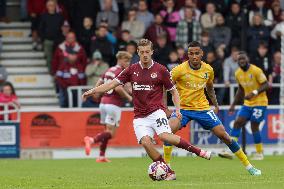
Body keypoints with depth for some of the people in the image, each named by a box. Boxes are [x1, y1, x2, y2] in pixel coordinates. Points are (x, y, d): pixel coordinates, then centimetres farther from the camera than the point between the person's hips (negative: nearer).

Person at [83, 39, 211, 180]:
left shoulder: (161, 70, 1)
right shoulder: (132, 70, 8)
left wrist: (177, 109, -6)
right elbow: (113, 83, 9)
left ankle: (199, 151, -14)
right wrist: (93, 91, -1)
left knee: (164, 136, -28)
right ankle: (169, 172, -14)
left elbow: (173, 91, 8)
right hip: (140, 117, 3)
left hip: (156, 111, -3)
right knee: (145, 142, -22)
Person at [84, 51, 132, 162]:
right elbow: (118, 88, -22)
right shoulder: (121, 72, -8)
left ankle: (101, 156, 11)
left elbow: (97, 85, 17)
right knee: (111, 133, -8)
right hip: (114, 104, -8)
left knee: (107, 131, 16)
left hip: (103, 102, 8)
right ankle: (92, 140, -29)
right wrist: (128, 97, -10)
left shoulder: (109, 71, 16)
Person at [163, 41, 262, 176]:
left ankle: (248, 166, 10)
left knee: (223, 135, -3)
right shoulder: (180, 70, -15)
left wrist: (216, 105, 18)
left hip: (202, 108, 2)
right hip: (183, 108, -2)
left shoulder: (208, 70, -2)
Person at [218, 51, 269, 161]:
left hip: (259, 102, -6)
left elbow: (266, 85, -17)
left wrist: (254, 92, -31)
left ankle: (259, 153, 7)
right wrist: (233, 105, 17)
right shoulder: (238, 73, 5)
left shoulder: (256, 71, -16)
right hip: (247, 103, 6)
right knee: (237, 123, -7)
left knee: (254, 127, -9)